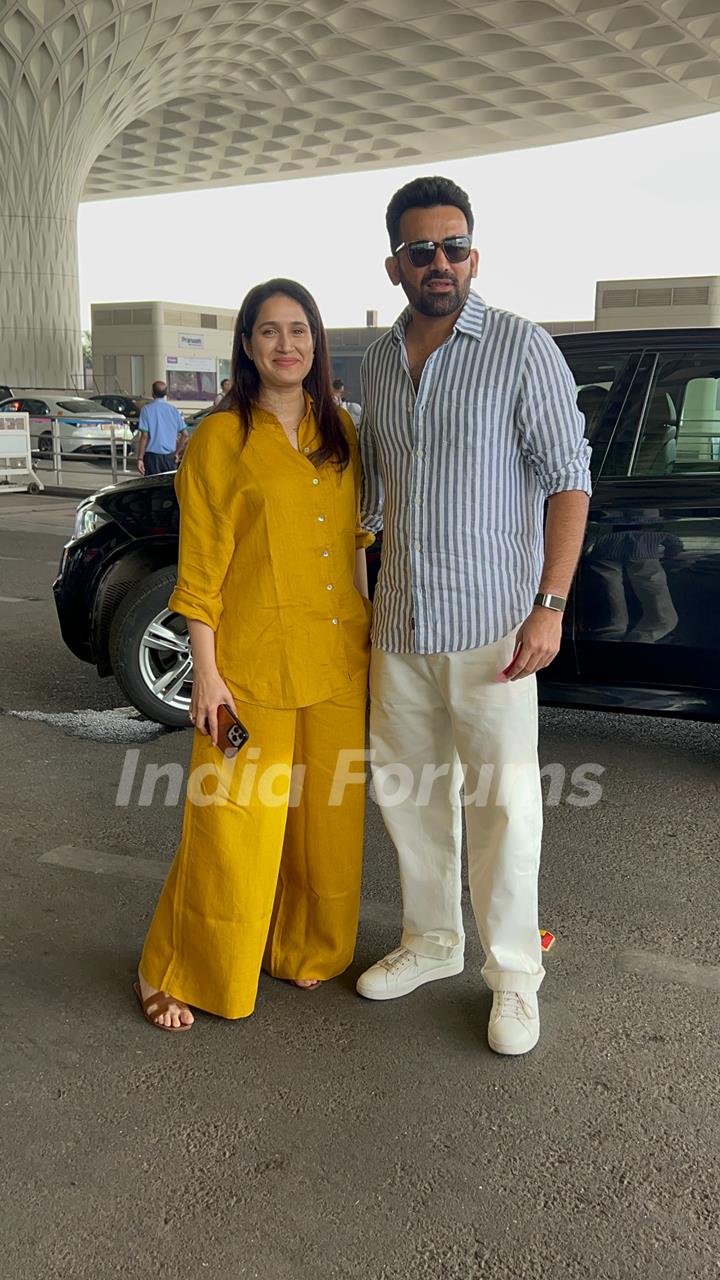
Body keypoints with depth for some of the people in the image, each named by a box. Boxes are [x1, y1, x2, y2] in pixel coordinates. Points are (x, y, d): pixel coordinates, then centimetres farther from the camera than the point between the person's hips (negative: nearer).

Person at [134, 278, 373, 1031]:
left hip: (338, 658, 5)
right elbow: (200, 569, -7)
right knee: (236, 825, 0)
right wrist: (205, 672, -10)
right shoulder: (221, 438, -5)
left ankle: (306, 949, 34)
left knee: (328, 817, 13)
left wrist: (365, 631, 11)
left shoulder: (340, 431, 10)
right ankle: (174, 974, 20)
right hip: (253, 660, -5)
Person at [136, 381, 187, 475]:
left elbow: (144, 436, -11)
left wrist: (140, 458, -9)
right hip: (170, 457, 4)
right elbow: (184, 434, 3)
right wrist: (176, 453, 12)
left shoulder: (147, 409, -6)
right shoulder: (174, 410, 6)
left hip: (152, 456, -4)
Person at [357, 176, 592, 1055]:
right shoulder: (378, 360, 11)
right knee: (407, 787, 14)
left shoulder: (522, 348, -6)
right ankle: (430, 943, 33)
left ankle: (513, 975, 18)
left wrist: (549, 605, -16)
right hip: (398, 623, 6)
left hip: (490, 623, -5)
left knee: (503, 801, 1)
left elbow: (568, 479, -9)